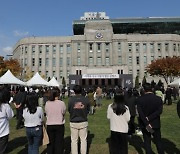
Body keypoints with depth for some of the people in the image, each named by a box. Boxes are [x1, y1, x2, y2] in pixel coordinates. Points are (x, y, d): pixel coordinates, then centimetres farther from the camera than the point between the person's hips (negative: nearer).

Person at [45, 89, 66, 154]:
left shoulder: (47, 103, -8)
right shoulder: (61, 103, -14)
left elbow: (46, 113, 0)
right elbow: (63, 112, -4)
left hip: (49, 125, 2)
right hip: (59, 125, -2)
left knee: (50, 142, 16)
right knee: (59, 142, 11)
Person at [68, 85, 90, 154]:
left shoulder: (71, 99, -13)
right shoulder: (86, 99, -9)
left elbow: (69, 110, -1)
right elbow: (88, 110, 2)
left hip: (73, 123, -1)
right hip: (83, 122, 1)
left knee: (74, 141, 12)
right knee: (83, 140, 14)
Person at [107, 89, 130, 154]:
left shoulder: (110, 106, -14)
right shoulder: (125, 108, -18)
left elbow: (108, 117, -3)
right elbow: (128, 119, -9)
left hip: (114, 129, 1)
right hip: (123, 130, -1)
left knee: (115, 146, 16)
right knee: (123, 147, 14)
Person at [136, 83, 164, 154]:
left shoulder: (139, 99, -11)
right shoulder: (158, 99, -7)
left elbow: (140, 113, -18)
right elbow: (159, 111, -16)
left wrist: (146, 123, -17)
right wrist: (149, 118, -18)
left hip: (144, 124, -1)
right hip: (155, 124, 1)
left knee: (147, 142, 12)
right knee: (158, 141, 16)